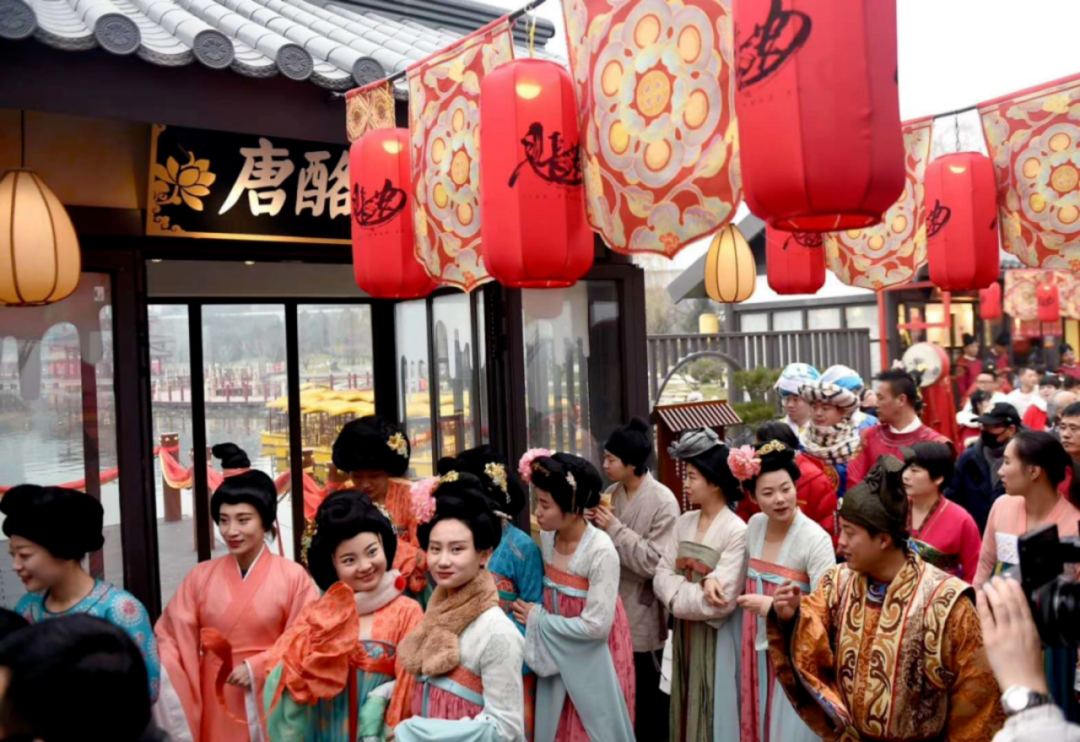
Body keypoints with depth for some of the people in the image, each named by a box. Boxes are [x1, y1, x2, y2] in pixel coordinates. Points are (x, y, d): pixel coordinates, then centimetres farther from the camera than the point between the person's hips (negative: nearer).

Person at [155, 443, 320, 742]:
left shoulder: (292, 576, -8)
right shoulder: (200, 577, 1)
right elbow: (172, 637, 0)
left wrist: (256, 668, -15)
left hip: (268, 702, -2)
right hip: (216, 703, 2)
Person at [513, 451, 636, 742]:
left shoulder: (601, 551, -26)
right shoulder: (547, 536, -6)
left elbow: (596, 626, -25)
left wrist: (538, 620, -17)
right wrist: (536, 616, -5)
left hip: (592, 660, -6)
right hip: (556, 654, 6)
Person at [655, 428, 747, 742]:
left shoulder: (736, 531, -18)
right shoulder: (684, 522, 3)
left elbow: (722, 601, -23)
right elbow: (662, 576, -1)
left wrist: (679, 598, -11)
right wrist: (699, 589, -18)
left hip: (716, 638, -6)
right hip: (684, 633, 6)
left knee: (712, 714, 6)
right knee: (687, 711, 17)